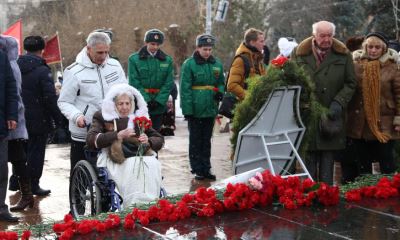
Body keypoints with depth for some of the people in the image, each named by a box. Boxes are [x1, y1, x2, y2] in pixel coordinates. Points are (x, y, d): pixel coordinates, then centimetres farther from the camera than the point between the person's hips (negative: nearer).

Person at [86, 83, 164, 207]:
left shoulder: (140, 117, 24)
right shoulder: (103, 117, 13)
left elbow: (159, 139, 23)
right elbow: (91, 139, -4)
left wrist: (148, 142, -2)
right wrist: (118, 135, -14)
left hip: (140, 155, 3)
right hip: (116, 161, -3)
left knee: (152, 164, -32)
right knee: (133, 166, -36)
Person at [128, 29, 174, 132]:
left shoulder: (167, 60, 5)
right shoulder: (134, 59, -2)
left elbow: (168, 84, 1)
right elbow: (134, 83, -7)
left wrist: (159, 101, -11)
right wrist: (146, 100, -15)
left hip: (159, 106, 3)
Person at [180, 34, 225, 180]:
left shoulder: (217, 64, 7)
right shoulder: (189, 64, -8)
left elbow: (221, 83, 18)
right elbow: (185, 88, -10)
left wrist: (220, 92, -5)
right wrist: (187, 109, -15)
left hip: (210, 109, 5)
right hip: (195, 110, -5)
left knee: (207, 140, 13)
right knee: (195, 140, 5)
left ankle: (206, 168, 21)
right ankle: (197, 170, 12)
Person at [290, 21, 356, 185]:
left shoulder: (343, 55, 4)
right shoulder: (299, 54, 3)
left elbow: (350, 83, 6)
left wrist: (338, 103, -8)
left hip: (331, 115, 1)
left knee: (328, 158, 3)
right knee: (309, 157, 3)